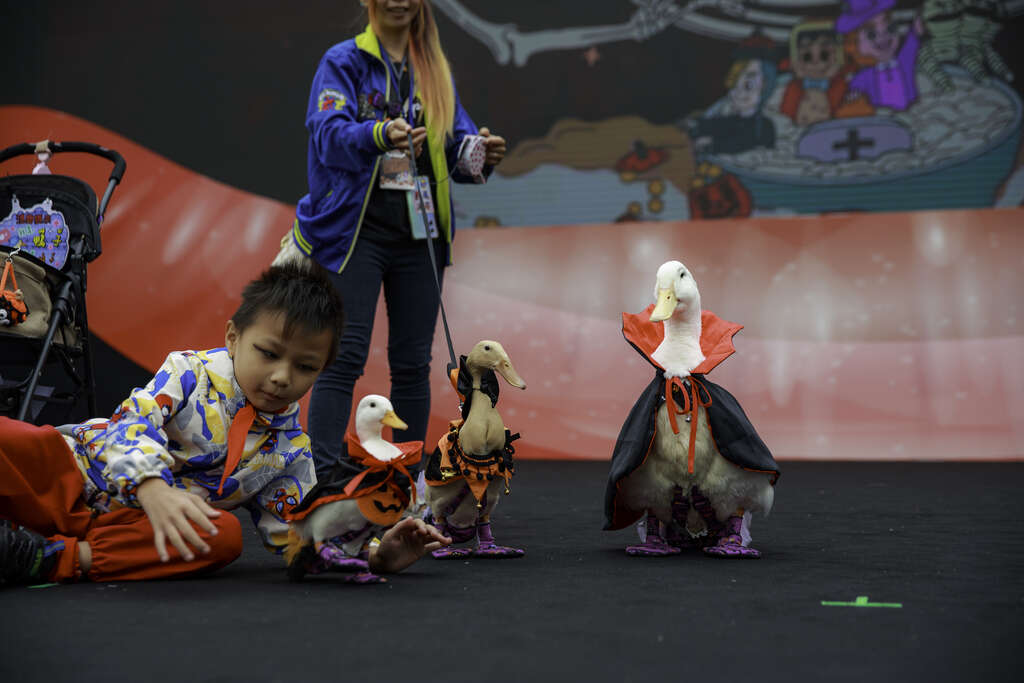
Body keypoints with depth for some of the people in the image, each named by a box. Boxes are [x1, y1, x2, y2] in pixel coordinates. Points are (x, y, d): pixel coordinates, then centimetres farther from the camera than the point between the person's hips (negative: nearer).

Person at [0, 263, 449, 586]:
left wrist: (374, 555, -8)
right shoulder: (188, 372, -3)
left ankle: (55, 559, -35)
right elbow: (133, 424, -18)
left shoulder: (291, 451, 8)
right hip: (73, 474, -3)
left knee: (224, 537, -31)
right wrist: (154, 489, -41)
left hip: (132, 523, 3)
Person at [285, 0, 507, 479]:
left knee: (413, 362, 7)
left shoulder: (435, 71, 16)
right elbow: (327, 133, -13)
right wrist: (380, 135, -33)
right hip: (357, 228, -4)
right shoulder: (344, 61, 2)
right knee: (344, 356, -11)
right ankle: (323, 477, -10)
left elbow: (455, 149, 11)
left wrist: (480, 154, -12)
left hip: (420, 234, 4)